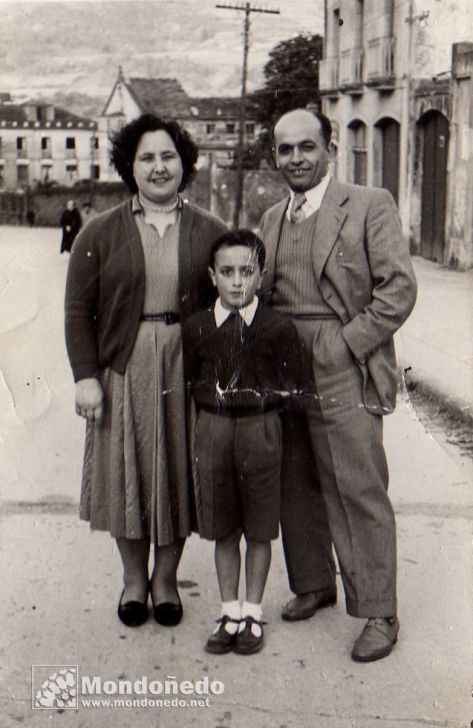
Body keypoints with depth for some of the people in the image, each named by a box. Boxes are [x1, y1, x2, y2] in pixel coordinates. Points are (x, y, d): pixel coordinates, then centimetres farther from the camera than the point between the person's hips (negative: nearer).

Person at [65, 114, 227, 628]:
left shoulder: (209, 232, 5)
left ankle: (166, 579, 27)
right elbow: (78, 310, 1)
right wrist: (85, 376, -8)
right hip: (123, 369, 0)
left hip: (187, 369, 0)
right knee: (126, 475, 7)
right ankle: (133, 579, 27)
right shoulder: (100, 234, 3)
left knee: (179, 475, 8)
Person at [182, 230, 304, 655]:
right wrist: (214, 396, -4)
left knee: (259, 530, 9)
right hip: (213, 430, 2)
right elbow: (191, 384, 8)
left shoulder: (279, 328, -5)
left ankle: (253, 613, 24)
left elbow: (289, 388, -2)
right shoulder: (197, 328, 1)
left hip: (260, 430, -2)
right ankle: (230, 613, 25)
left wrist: (258, 394, -12)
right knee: (223, 530, 11)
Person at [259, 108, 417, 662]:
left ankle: (378, 613, 8)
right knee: (296, 487, 14)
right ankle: (313, 584, 33)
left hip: (344, 377, -6)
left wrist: (347, 344, -14)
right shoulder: (272, 219, 15)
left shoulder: (370, 206, -4)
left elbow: (399, 288, -9)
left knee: (360, 492, -3)